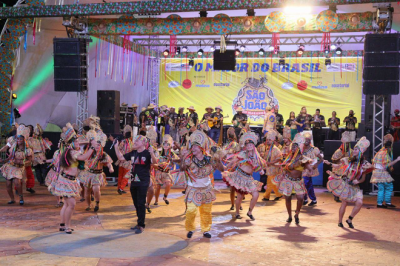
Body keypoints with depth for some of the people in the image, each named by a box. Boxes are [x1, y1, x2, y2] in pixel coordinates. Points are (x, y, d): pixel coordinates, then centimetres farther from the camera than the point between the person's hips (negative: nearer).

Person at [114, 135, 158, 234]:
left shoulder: (147, 153, -12)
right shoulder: (133, 153, 8)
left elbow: (154, 162, -28)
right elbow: (121, 157, 16)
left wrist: (152, 154, -47)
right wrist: (116, 147, 6)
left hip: (143, 183, -7)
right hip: (133, 181, 7)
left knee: (141, 204, -3)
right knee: (136, 204, 15)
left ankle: (141, 226, 4)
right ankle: (139, 223, 27)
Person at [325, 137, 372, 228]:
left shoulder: (364, 164, -1)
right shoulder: (348, 160, -1)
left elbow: (363, 178, 5)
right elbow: (338, 166, 15)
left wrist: (358, 181, -14)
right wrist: (329, 163, 3)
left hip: (354, 186, 1)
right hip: (344, 184, -1)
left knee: (359, 202, -16)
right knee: (344, 202, -5)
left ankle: (350, 220, 4)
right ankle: (340, 221, 15)